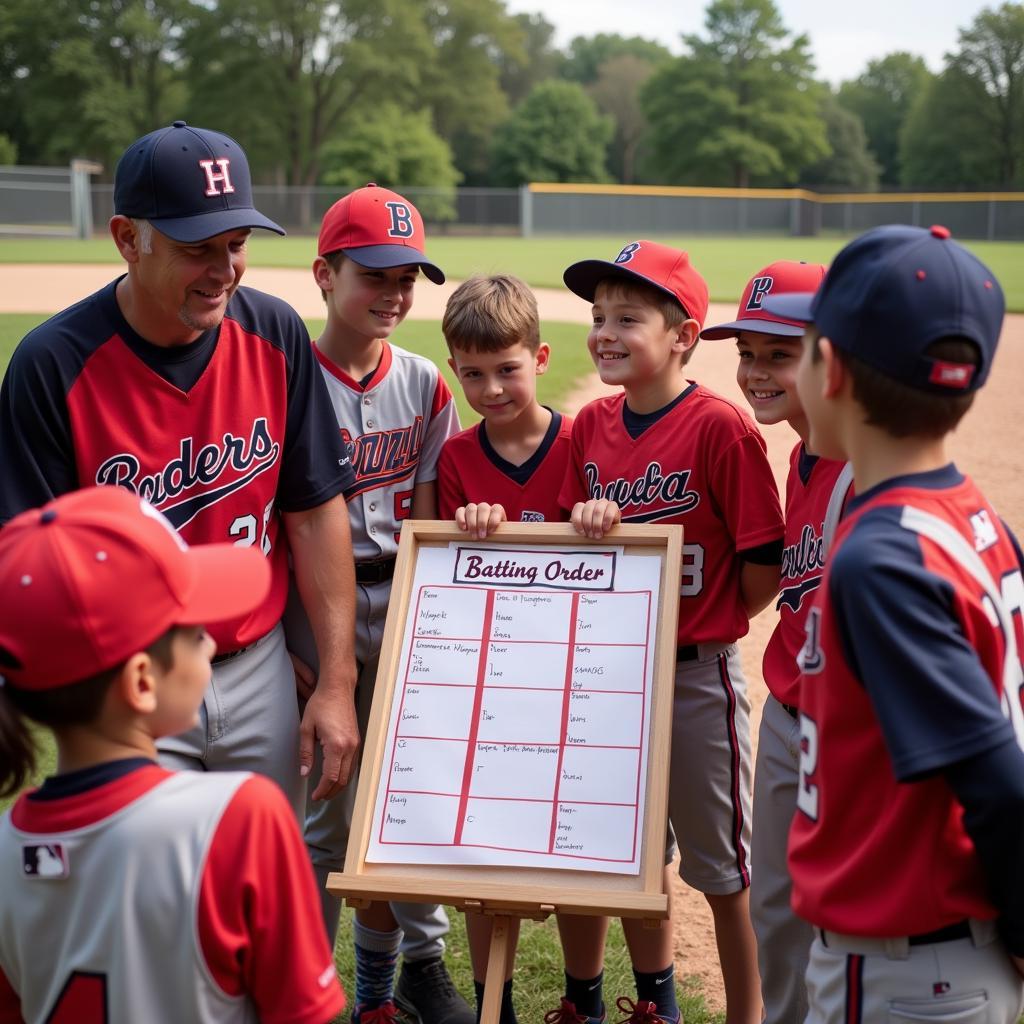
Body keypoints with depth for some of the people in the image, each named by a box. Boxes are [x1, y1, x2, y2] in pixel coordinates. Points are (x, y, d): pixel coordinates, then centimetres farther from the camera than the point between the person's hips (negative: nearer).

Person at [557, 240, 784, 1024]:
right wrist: (585, 523, -9)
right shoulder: (592, 425, 2)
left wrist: (700, 623, -4)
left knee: (723, 869, 7)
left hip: (697, 674, -6)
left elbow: (765, 566, -15)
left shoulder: (720, 427, -17)